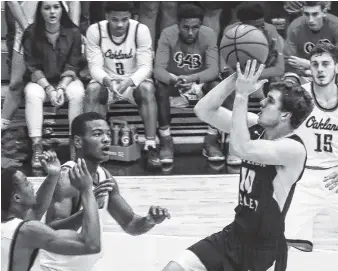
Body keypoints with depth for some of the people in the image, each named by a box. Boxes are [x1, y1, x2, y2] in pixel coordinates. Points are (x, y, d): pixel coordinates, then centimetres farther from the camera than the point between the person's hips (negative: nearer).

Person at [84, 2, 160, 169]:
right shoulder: (95, 31, -12)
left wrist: (130, 81, -39)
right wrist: (106, 79, -38)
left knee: (147, 88, -33)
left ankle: (150, 147, -29)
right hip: (106, 82, 1)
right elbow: (95, 66, -14)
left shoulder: (141, 30, -15)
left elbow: (145, 66, -18)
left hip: (134, 81, -1)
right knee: (92, 90, -31)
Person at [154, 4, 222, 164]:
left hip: (200, 83, 1)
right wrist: (174, 80, -49)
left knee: (216, 86, -31)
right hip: (173, 82, -1)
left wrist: (192, 78, -46)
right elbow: (158, 69, -26)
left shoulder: (208, 35, -18)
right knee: (160, 87, -33)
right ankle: (166, 141, -23)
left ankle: (211, 141, -20)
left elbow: (213, 69, -26)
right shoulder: (168, 34, -20)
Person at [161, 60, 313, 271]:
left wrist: (242, 95, -31)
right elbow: (204, 110, -3)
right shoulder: (256, 126, -1)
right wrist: (236, 77, -14)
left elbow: (242, 149, -37)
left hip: (266, 248, -7)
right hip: (234, 235, 7)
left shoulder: (294, 149, -22)